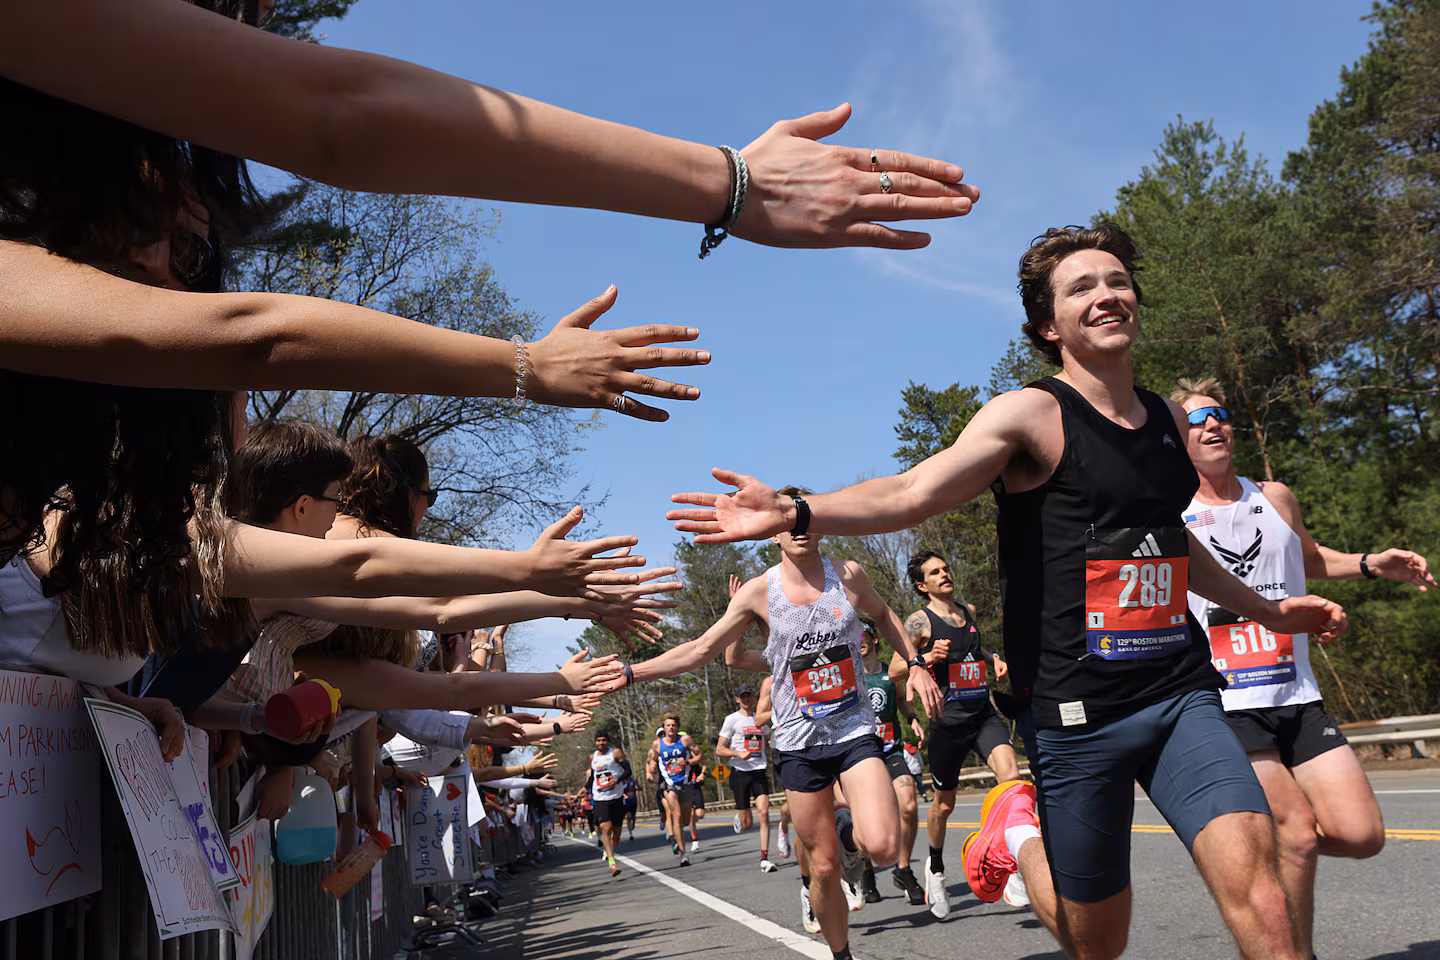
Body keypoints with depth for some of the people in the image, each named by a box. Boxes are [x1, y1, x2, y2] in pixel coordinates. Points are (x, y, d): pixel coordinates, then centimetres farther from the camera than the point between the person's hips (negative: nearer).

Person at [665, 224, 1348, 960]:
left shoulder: (1169, 421, 13)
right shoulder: (1032, 415, -6)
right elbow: (913, 494, -18)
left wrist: (1265, 610, 40)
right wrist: (794, 513, -33)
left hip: (1181, 693, 5)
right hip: (1076, 712, -4)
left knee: (1259, 897, -16)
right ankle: (1017, 835, 36)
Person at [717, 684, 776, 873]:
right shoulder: (732, 719, 0)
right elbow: (719, 750, -3)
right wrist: (739, 754, -19)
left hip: (760, 772, 3)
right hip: (740, 772, -3)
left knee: (764, 813, -15)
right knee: (747, 824, -1)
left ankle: (764, 860, -11)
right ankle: (739, 819, 37)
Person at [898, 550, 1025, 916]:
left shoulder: (969, 611, 14)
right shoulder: (919, 621, -4)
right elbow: (894, 670, -5)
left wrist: (993, 658, 13)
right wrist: (927, 657, -20)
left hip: (984, 714, 4)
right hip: (949, 718, -4)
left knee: (1011, 776, -22)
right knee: (944, 803, 9)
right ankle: (935, 868, 36)